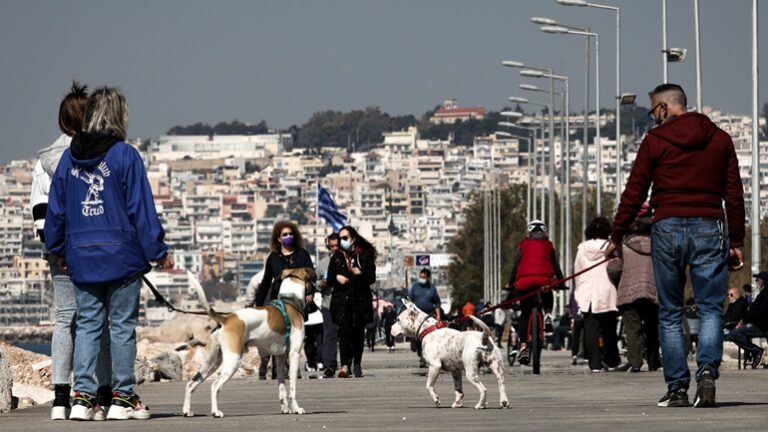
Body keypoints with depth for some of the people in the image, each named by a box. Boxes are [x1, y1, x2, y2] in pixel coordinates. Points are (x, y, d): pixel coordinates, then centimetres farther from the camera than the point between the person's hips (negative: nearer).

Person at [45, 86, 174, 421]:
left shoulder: (69, 157, 6)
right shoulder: (125, 156, -8)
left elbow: (56, 209, 11)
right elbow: (141, 208, -7)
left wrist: (60, 250, 22)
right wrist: (158, 251, -1)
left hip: (81, 256, 4)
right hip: (121, 255, -4)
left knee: (87, 325, 7)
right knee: (122, 326, 3)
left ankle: (83, 396, -1)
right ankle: (123, 397, 4)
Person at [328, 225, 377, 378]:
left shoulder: (365, 255, 5)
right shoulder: (337, 257, 12)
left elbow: (372, 278, 1)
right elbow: (330, 278, 15)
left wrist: (361, 274, -18)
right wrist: (337, 278, -6)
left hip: (360, 298, 0)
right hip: (342, 298, 0)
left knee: (358, 333, 6)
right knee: (345, 331, -15)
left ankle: (357, 364, 22)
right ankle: (345, 365, -23)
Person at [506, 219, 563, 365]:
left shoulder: (523, 245, 20)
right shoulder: (548, 246, 20)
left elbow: (515, 265, 18)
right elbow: (556, 266, 20)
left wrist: (510, 285, 25)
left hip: (524, 279, 0)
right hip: (545, 279, 0)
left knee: (525, 314, 9)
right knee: (548, 296, 37)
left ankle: (523, 347, -6)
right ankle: (547, 315, 8)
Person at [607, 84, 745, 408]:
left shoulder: (655, 141, 1)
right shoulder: (720, 140, 10)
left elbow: (634, 193, 1)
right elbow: (734, 194, 9)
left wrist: (616, 236, 8)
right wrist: (736, 242, 13)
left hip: (668, 228, -1)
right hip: (710, 229, 1)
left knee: (670, 314, 7)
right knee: (710, 308, 4)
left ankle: (677, 388, 4)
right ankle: (707, 371, -20)